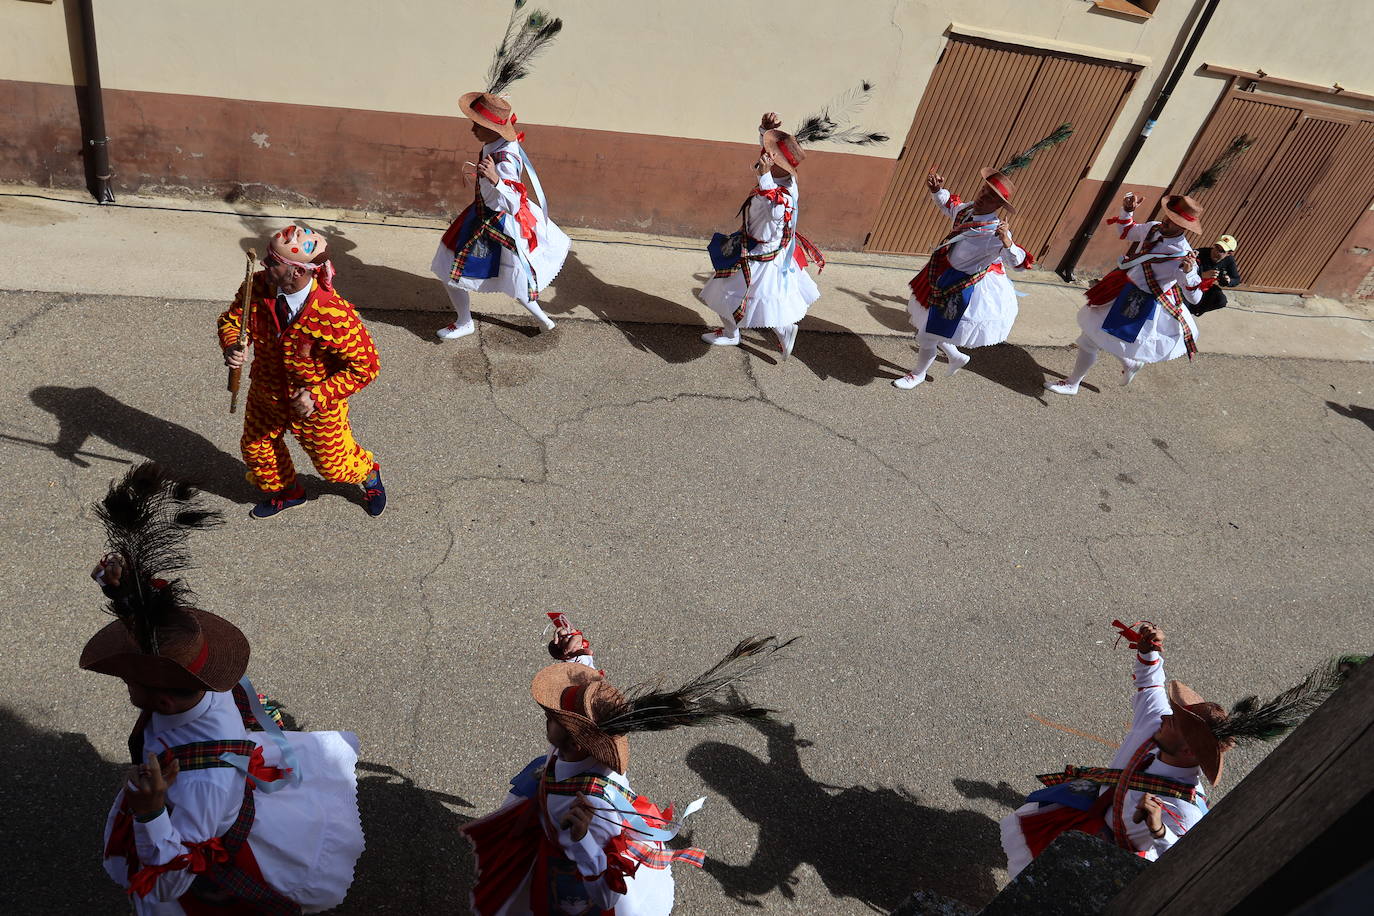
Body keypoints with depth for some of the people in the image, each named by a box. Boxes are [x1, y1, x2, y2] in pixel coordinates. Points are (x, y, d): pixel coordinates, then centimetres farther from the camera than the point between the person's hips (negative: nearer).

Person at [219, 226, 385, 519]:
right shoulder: (258, 286, -20)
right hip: (266, 394, 5)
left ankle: (368, 474, 53)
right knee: (256, 449, 25)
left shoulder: (334, 315, -37)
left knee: (332, 464, 16)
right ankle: (285, 492, 57)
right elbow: (231, 319, -4)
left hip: (318, 403, -5)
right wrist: (232, 346, -28)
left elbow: (366, 367, -29)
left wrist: (318, 396, -33)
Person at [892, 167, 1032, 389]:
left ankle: (919, 375, 39)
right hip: (943, 279, 8)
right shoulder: (969, 209, -9)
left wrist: (1008, 244, -59)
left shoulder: (995, 234, -33)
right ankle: (956, 356, 47)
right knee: (924, 324, 26)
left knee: (928, 336, 10)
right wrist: (937, 190, -2)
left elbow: (1020, 262, -40)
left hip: (962, 293, -8)